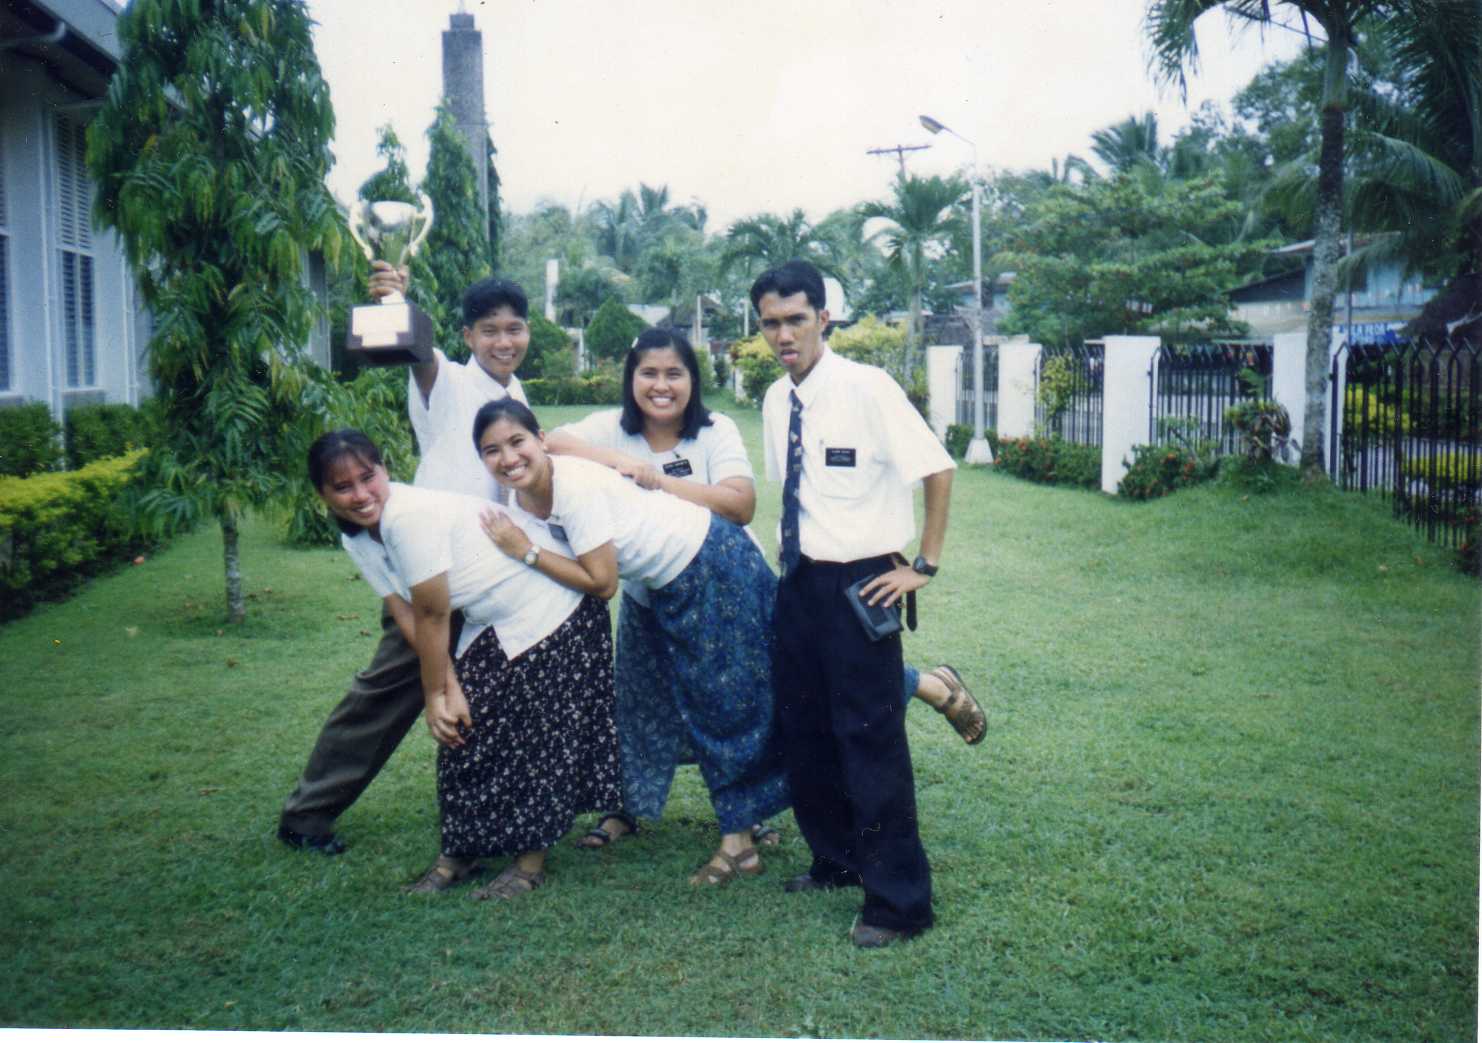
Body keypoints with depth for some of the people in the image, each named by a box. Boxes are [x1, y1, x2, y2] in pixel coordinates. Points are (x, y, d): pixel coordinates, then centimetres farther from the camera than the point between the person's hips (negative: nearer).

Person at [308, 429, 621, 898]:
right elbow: (407, 618, -4)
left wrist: (435, 693, -9)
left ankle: (532, 859, 9)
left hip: (552, 610, -8)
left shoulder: (411, 515, -29)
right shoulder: (357, 536, -1)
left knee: (537, 733, -4)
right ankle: (460, 852, 20)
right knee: (465, 731, 7)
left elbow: (433, 616, -21)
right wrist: (450, 689, -11)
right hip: (489, 626, 9)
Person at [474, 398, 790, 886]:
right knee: (702, 702, 14)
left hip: (715, 565, -8)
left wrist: (525, 551, -24)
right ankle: (738, 839, 25)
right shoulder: (523, 498, -4)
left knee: (735, 692, 3)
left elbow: (601, 582, -26)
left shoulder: (576, 484, -29)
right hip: (669, 587, 9)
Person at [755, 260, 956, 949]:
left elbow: (937, 470, -12)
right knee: (803, 728, 15)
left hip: (859, 583, -7)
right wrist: (792, 562, 13)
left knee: (870, 736, -4)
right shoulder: (775, 401, 8)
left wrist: (924, 566, -11)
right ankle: (836, 861, 34)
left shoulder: (866, 388, -13)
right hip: (798, 581, 7)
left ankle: (899, 900, 8)